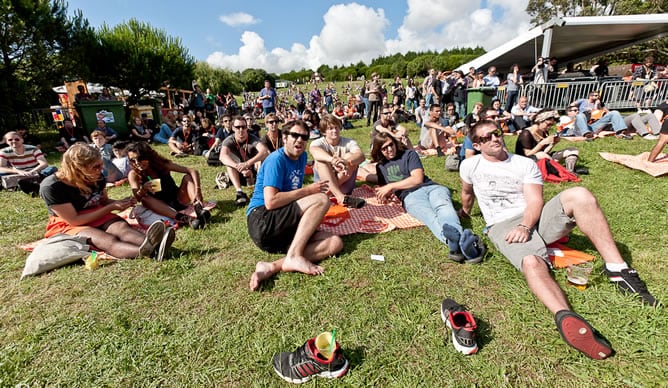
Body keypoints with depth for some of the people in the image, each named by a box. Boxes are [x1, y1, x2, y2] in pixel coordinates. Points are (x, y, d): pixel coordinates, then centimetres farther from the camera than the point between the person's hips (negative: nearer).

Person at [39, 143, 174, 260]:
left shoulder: (97, 177, -4)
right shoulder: (51, 187, -20)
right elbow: (74, 220, -20)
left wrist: (119, 202, -10)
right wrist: (112, 207, -20)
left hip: (96, 217, 5)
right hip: (67, 226, -5)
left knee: (121, 226, -29)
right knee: (105, 240, -36)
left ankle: (151, 244, -63)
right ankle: (147, 251, -69)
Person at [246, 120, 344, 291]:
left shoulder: (302, 156, 14)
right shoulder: (276, 160, -10)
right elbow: (270, 202, -21)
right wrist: (308, 190, -13)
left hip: (284, 228, 8)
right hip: (262, 221, -8)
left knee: (335, 243, -12)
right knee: (322, 199, -21)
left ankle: (272, 267, -24)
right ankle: (294, 256, -26)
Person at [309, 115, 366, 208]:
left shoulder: (349, 142, -3)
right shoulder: (318, 142, -7)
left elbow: (361, 155, -25)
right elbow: (314, 151, -34)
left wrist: (346, 162, -47)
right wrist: (332, 160, -55)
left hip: (344, 185, 1)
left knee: (350, 156, -21)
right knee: (320, 160, -27)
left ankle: (329, 191, -28)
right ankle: (341, 197, -43)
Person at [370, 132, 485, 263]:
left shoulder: (409, 154, 17)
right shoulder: (380, 166, 28)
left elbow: (417, 179, 2)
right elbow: (385, 190, 28)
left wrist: (391, 186, -2)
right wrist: (383, 195, 1)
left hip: (430, 187, 0)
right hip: (410, 196, 0)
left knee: (443, 205, -38)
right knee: (429, 215, -37)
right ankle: (457, 241, -68)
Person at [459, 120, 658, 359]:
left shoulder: (526, 164, 10)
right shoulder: (470, 166, 8)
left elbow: (535, 201, -2)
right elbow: (467, 192, 27)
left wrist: (525, 226, -21)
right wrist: (465, 213, 40)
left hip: (536, 217, 3)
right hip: (503, 227, -3)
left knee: (580, 195, -26)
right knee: (532, 263, -36)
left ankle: (618, 270, -24)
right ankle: (566, 318, -56)